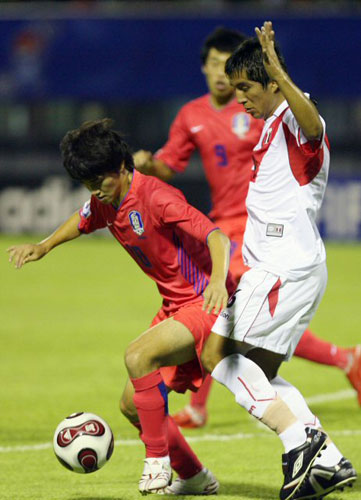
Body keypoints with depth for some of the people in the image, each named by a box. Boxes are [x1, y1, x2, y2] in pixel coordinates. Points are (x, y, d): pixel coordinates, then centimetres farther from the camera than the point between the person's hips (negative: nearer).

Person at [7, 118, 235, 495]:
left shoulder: (155, 197, -23)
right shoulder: (105, 203, 3)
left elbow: (216, 236, -33)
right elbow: (84, 220, 30)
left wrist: (219, 278, -51)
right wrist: (43, 247, 20)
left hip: (206, 303, -9)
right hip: (175, 307, 9)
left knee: (138, 356, -31)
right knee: (133, 405, 7)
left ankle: (158, 463, -18)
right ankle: (195, 478, 23)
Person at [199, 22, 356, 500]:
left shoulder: (295, 118, -12)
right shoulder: (272, 125, 19)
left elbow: (313, 125, -39)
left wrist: (279, 73, -51)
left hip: (286, 267, -11)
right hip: (276, 266, 11)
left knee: (218, 354, -14)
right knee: (258, 373, 10)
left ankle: (301, 439, -18)